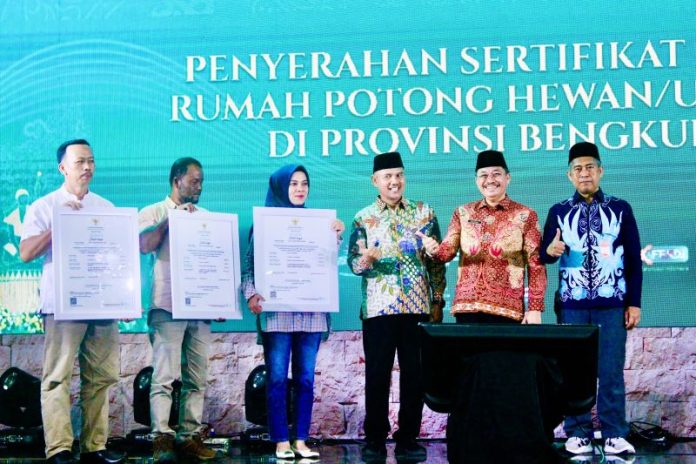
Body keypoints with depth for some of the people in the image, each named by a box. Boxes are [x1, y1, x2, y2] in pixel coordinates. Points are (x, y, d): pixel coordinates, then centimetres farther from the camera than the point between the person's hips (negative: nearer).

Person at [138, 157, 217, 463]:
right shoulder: (154, 213, 7)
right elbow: (144, 245, -12)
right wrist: (172, 217, -11)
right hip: (168, 307, -5)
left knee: (197, 378, 3)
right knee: (164, 375, -9)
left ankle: (190, 436, 7)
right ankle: (162, 438, -10)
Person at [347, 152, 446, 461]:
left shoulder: (424, 213, 7)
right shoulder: (363, 218, 5)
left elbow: (437, 260, 8)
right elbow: (353, 262, -1)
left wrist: (438, 301, 3)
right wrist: (365, 259, -24)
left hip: (418, 307, 1)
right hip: (378, 308, -1)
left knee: (415, 375, 3)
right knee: (377, 375, 2)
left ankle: (408, 439, 13)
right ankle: (375, 439, 12)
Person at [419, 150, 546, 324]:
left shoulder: (525, 215, 4)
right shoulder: (463, 213, 12)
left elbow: (536, 264, 1)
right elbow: (448, 250, 6)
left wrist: (535, 307, -5)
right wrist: (435, 250, -18)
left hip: (507, 309, -2)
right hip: (466, 305, 2)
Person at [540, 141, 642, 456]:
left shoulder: (620, 209, 6)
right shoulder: (558, 212, 8)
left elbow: (634, 260, 5)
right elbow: (544, 256, 9)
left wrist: (634, 302, 0)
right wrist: (550, 251, -15)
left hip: (612, 304, -1)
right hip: (571, 305, 1)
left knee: (611, 370, -1)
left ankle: (615, 434, 7)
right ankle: (578, 433, 10)